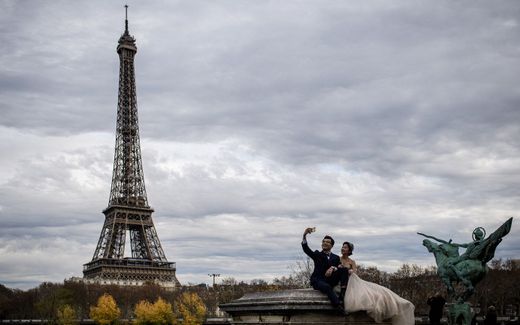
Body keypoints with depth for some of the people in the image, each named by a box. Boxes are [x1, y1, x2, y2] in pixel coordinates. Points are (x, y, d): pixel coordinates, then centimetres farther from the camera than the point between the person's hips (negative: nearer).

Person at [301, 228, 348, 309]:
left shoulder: (336, 257, 18)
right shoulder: (317, 255, 13)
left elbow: (339, 268, 1)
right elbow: (306, 249, -3)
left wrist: (332, 268, -23)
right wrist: (304, 236, -20)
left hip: (331, 280, 3)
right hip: (318, 280, -3)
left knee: (344, 269, -18)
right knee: (327, 287, -36)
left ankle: (342, 294, -26)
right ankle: (339, 306, -45)